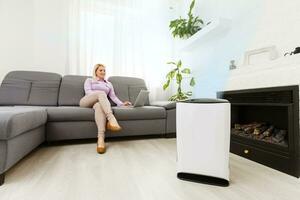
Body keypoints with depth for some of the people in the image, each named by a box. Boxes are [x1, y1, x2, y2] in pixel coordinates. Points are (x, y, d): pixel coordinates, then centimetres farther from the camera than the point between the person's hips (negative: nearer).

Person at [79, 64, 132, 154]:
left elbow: (113, 96, 16)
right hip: (86, 102, -1)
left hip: (98, 103, 1)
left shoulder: (109, 84, 29)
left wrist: (121, 103, -3)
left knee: (99, 105, -40)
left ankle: (101, 138, -58)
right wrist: (98, 94, -18)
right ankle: (111, 119, -55)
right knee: (101, 93, -35)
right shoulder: (89, 80, 22)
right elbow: (88, 91, 2)